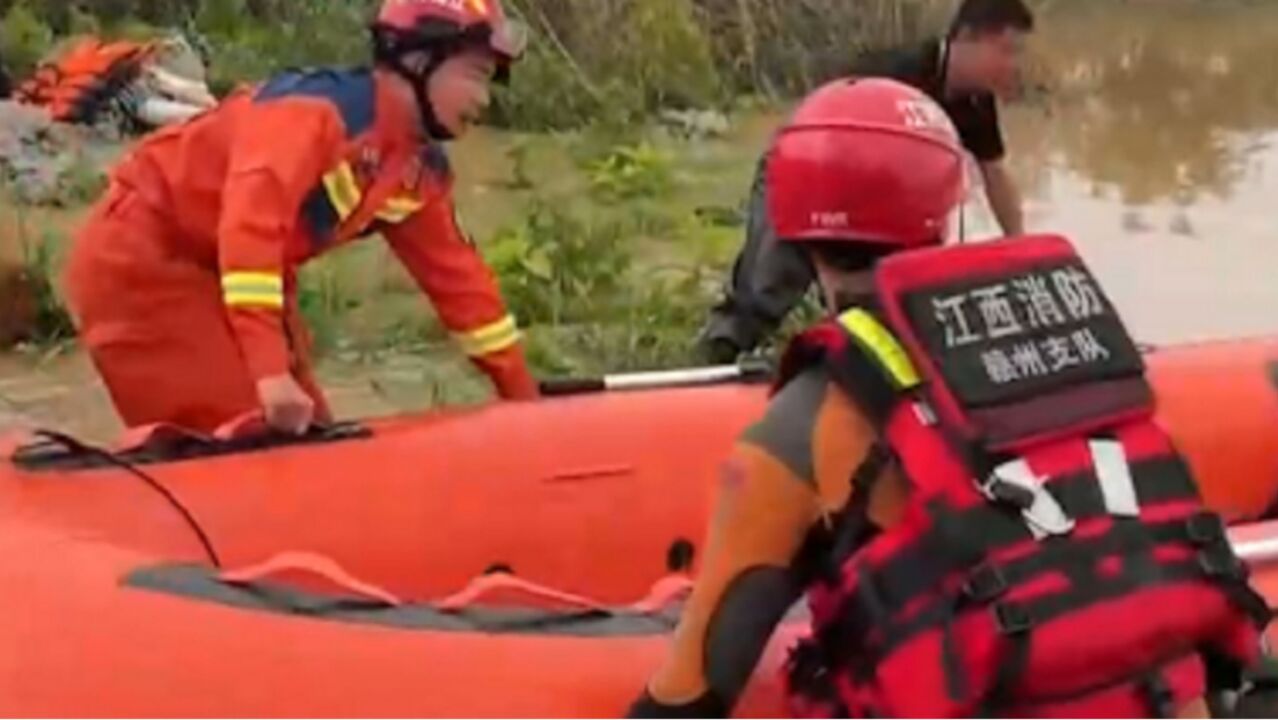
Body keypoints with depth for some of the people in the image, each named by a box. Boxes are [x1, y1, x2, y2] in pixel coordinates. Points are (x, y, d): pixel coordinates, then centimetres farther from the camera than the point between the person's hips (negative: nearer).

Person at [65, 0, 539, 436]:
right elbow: (251, 223, -39)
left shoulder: (421, 172, 0)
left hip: (228, 274, 9)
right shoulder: (320, 107, -28)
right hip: (141, 259, -9)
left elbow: (456, 276, 9)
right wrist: (270, 373, -44)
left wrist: (523, 396, 7)